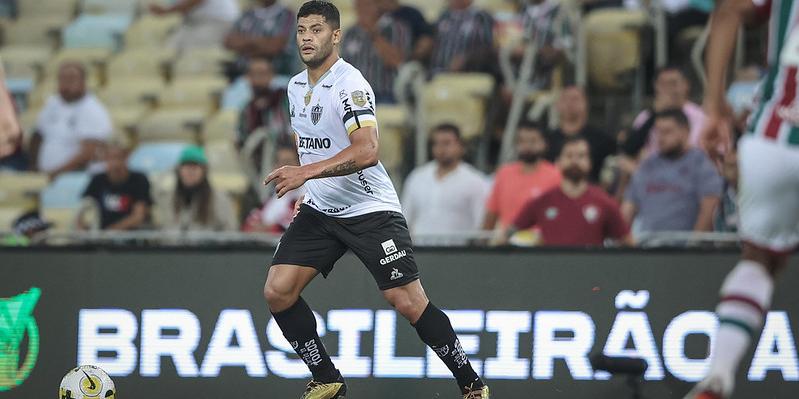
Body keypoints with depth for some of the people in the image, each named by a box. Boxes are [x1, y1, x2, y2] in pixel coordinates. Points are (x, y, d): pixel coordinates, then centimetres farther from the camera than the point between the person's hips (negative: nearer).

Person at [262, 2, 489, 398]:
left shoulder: (350, 84, -17)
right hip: (319, 210, 7)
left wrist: (307, 172, -35)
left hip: (370, 208, -7)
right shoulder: (296, 87, 9)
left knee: (408, 303, -12)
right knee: (277, 290, -8)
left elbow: (366, 151, -31)